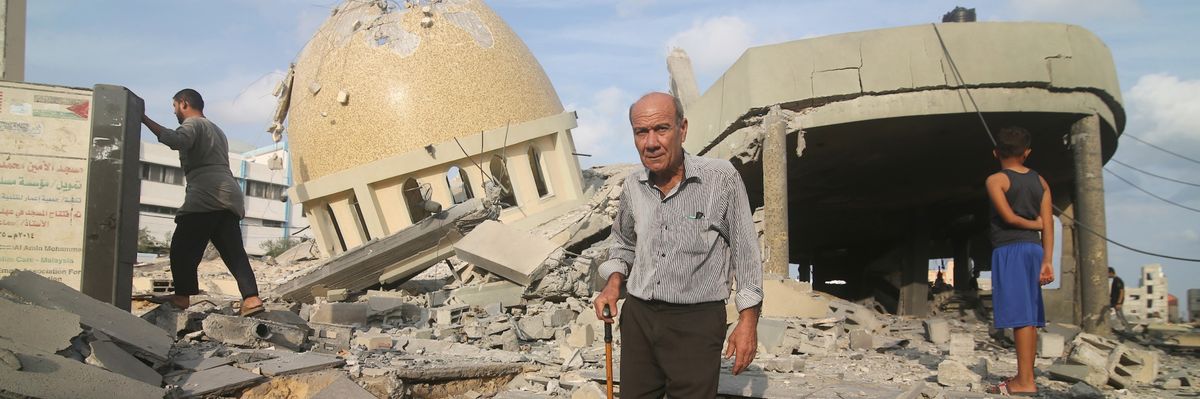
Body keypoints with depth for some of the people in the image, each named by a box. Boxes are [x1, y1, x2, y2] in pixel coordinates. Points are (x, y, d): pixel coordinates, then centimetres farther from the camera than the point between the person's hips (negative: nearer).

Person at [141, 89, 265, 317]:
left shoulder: (193, 124, 3)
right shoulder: (216, 130, 33)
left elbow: (177, 140, -20)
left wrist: (145, 120, -18)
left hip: (206, 196, -8)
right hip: (229, 196, 8)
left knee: (182, 247, 0)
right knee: (234, 252, -1)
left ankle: (182, 296, 1)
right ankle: (251, 298, -13)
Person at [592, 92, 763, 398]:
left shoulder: (721, 178, -12)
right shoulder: (633, 187, 3)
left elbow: (745, 252, -5)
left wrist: (748, 321, -7)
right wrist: (614, 283, 3)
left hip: (696, 321, -4)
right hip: (638, 316, 5)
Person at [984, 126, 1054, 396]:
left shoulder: (996, 180, -4)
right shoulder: (1040, 181, 12)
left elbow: (1009, 217, -14)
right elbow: (1048, 224, 5)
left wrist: (1035, 223, 4)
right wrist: (1047, 261, 2)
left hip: (1009, 251, -7)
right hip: (1034, 248, 7)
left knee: (1020, 316, -10)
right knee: (1029, 316, 9)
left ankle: (1025, 382, -11)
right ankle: (1025, 378, 13)